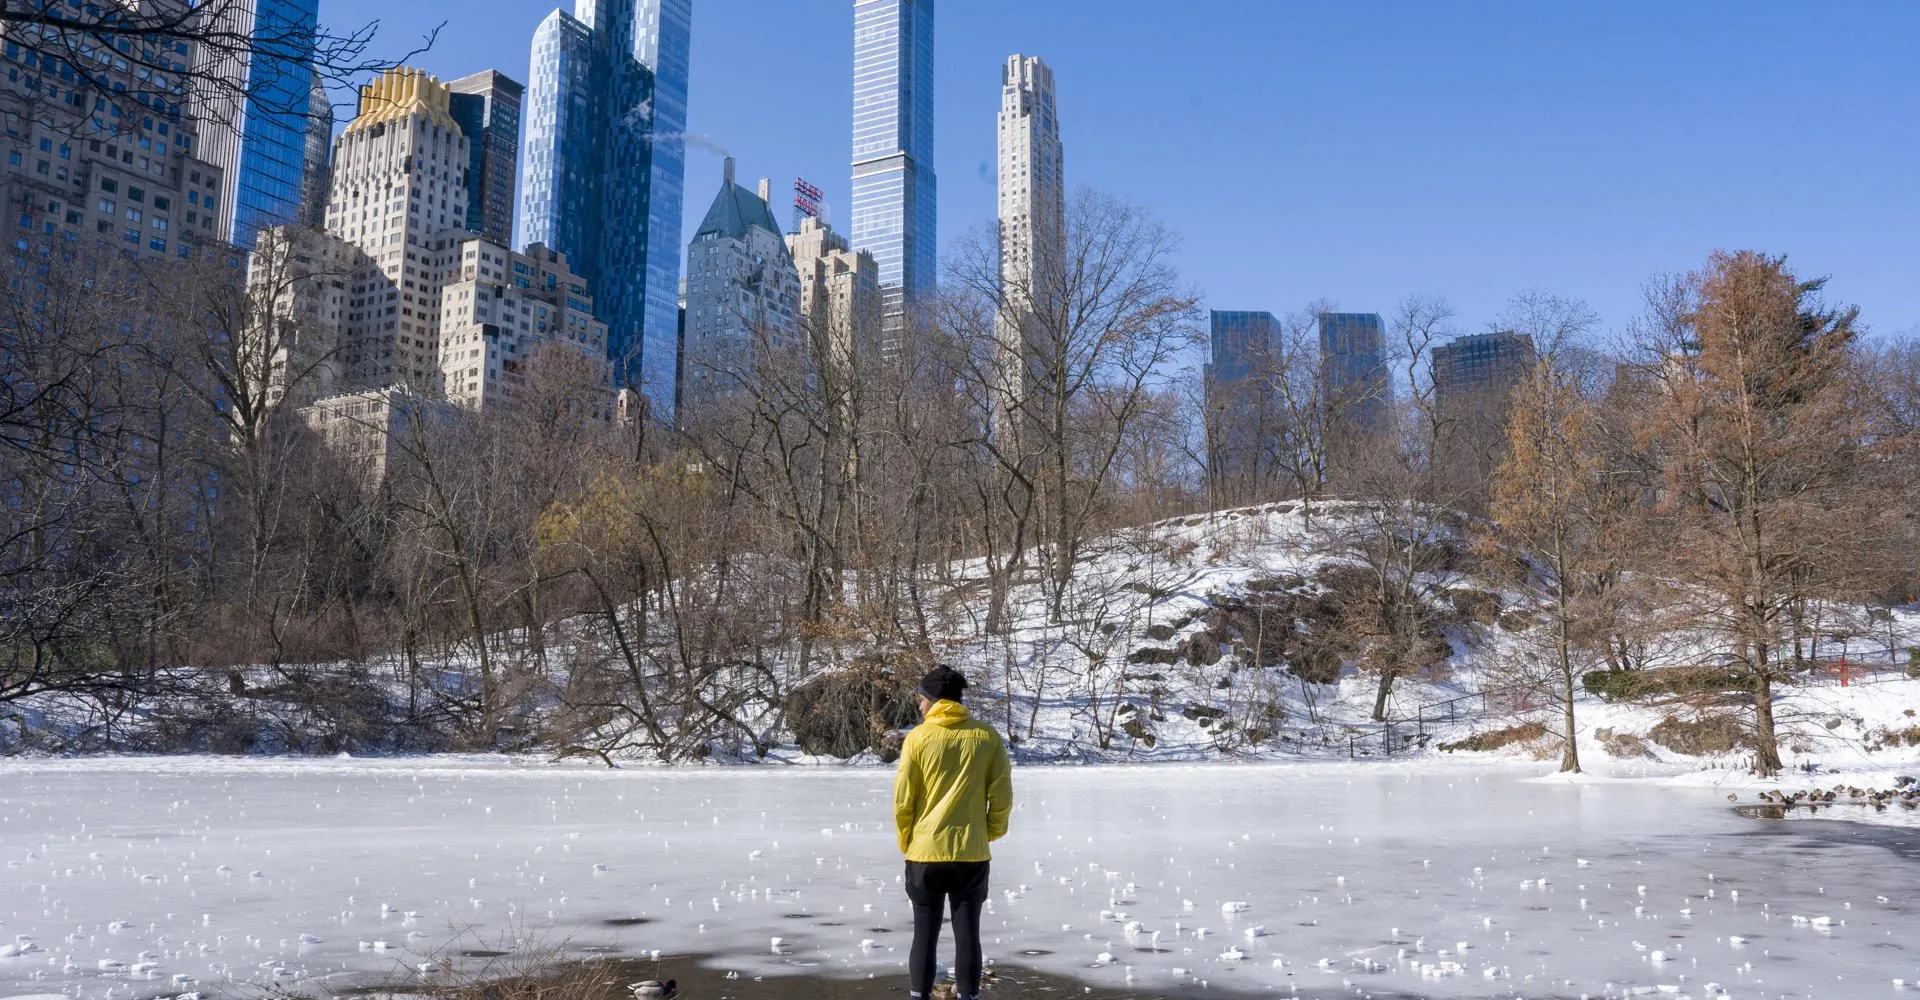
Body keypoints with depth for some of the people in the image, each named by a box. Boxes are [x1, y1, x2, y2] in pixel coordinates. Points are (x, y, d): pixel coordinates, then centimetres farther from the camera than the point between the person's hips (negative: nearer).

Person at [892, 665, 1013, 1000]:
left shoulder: (918, 737, -5)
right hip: (972, 854, 1)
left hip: (925, 852, -1)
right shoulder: (987, 737, -1)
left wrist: (905, 841, 10)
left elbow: (902, 799, -5)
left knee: (925, 935, 9)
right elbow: (1002, 798, -2)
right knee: (967, 935, 8)